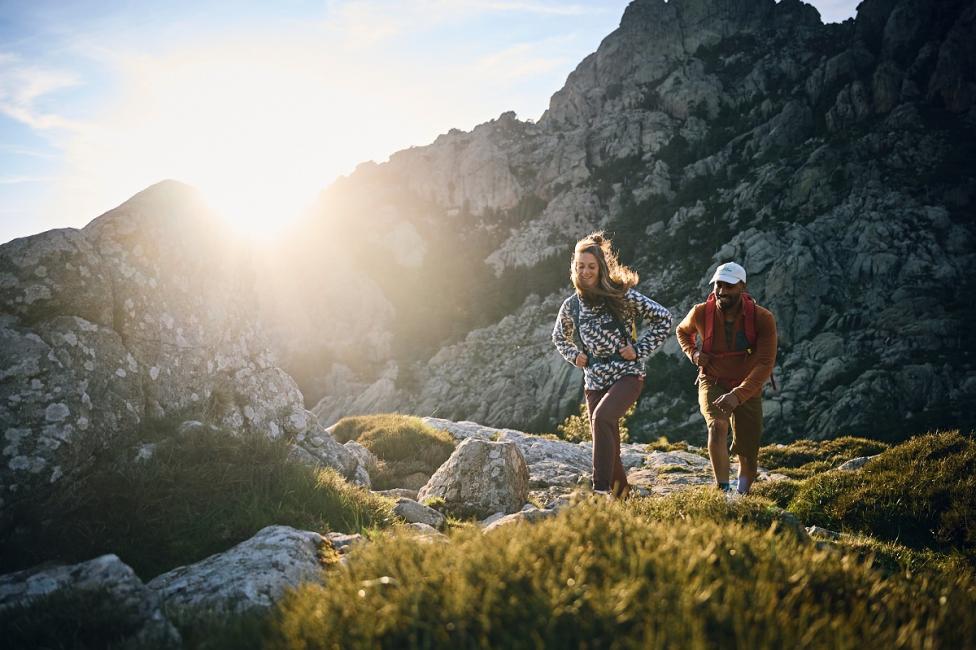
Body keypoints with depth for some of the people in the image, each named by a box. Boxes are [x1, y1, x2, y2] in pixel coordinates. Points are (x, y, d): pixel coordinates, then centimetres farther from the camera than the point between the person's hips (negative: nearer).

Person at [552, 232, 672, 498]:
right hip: (594, 381, 5)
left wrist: (640, 350, -9)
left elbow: (663, 318, -5)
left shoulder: (622, 295, -10)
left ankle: (602, 487, -27)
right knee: (606, 442, 8)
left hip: (627, 375, -5)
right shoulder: (571, 306, 3)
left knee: (601, 417, -30)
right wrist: (574, 356, 6)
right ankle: (621, 490, 32)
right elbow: (559, 338, 24)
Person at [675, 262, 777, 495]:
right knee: (717, 425, -32)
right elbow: (682, 331, 11)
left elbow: (765, 364, -25)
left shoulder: (763, 318, -20)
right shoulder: (701, 313, -14)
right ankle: (723, 491, -31)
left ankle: (742, 495, 33)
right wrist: (693, 353, -9)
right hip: (712, 384, 0)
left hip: (748, 389, 0)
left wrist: (738, 395, -37)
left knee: (748, 456, 6)